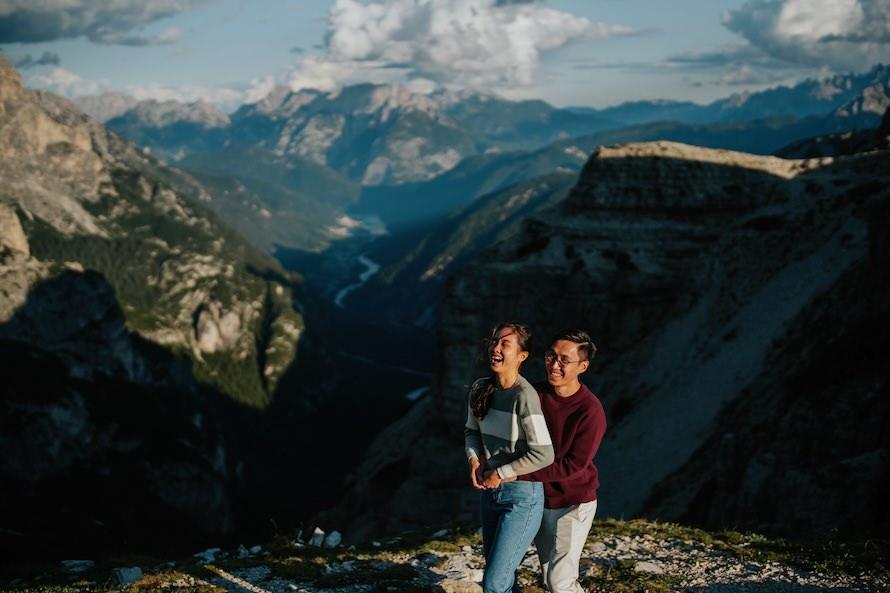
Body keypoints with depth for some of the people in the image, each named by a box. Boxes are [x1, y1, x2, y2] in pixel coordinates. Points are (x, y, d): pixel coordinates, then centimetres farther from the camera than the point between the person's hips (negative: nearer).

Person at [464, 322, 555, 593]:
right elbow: (472, 431, 15)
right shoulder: (480, 389, -2)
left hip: (521, 496, -7)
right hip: (490, 490, 7)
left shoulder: (525, 397, -22)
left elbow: (543, 455, -23)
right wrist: (474, 460, -3)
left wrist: (500, 473, -14)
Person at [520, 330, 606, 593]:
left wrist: (518, 473, -25)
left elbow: (573, 465, -24)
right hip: (540, 500, 6)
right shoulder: (537, 394, -5)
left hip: (573, 503, -6)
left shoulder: (590, 411, -22)